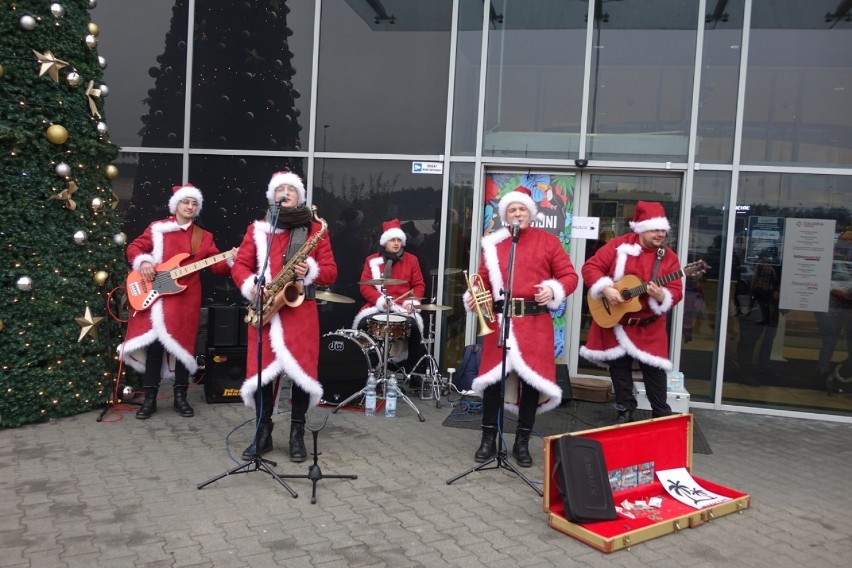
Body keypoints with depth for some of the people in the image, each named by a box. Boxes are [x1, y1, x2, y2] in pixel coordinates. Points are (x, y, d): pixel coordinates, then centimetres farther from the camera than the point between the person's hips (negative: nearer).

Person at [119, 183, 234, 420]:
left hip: (186, 299, 2)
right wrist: (143, 261, -13)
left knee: (183, 345, 5)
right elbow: (134, 247, 6)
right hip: (155, 295, -2)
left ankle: (180, 397, 16)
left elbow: (217, 266, 4)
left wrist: (231, 259, -15)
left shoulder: (204, 237, 11)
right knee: (154, 345, -1)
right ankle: (149, 399, 10)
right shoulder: (158, 228, 6)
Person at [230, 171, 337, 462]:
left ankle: (297, 435, 12)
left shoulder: (315, 229, 8)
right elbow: (239, 265, 7)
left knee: (302, 370, -3)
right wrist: (251, 286, -12)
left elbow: (331, 272, 4)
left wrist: (311, 270, -17)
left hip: (301, 310, -1)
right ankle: (263, 433, 17)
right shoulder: (257, 229, 12)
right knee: (261, 371, 1)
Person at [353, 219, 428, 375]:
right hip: (377, 307, 0)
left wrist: (413, 301, -11)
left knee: (414, 326, -28)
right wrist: (380, 300, -16)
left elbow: (419, 285, 9)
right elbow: (365, 286, 0)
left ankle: (413, 371, -12)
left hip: (403, 308, 0)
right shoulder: (372, 260, 7)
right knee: (362, 323, -25)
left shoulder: (411, 260, 10)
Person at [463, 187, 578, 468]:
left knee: (533, 379, 2)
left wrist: (554, 290, -15)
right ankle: (488, 440, 16)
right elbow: (484, 279, 12)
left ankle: (522, 443, 17)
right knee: (492, 377, 0)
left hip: (535, 322, -1)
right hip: (500, 319, 1)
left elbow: (569, 275, 4)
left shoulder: (548, 241, 6)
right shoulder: (493, 244, 11)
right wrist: (473, 297, -8)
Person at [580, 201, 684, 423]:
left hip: (649, 327, 0)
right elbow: (591, 267, -10)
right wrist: (605, 289, -24)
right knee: (619, 367, 10)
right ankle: (625, 411, 25)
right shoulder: (619, 245, -8)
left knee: (654, 368, 1)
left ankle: (662, 414, 18)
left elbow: (676, 291, -7)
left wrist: (661, 296, -29)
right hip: (614, 321, 0)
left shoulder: (668, 257, -4)